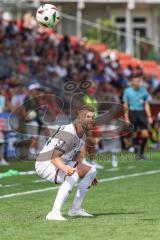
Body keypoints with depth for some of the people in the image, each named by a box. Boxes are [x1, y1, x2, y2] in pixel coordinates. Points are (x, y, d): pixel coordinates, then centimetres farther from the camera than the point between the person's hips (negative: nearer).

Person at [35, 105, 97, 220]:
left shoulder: (82, 133, 6)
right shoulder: (68, 133, -26)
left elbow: (75, 160, 18)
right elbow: (54, 158, -34)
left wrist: (88, 176, 23)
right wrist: (65, 169, -54)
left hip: (62, 164, 10)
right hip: (45, 164, -10)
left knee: (92, 170, 10)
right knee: (74, 175, -33)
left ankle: (75, 209, 11)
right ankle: (55, 213, -37)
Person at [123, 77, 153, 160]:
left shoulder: (143, 90, 8)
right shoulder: (127, 91, 2)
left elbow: (146, 105, 12)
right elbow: (125, 106, 2)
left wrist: (149, 117, 8)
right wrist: (126, 118, -4)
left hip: (142, 113, 2)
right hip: (132, 113, -2)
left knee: (145, 134, -6)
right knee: (135, 134, 0)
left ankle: (141, 152, 10)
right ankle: (137, 153, 13)